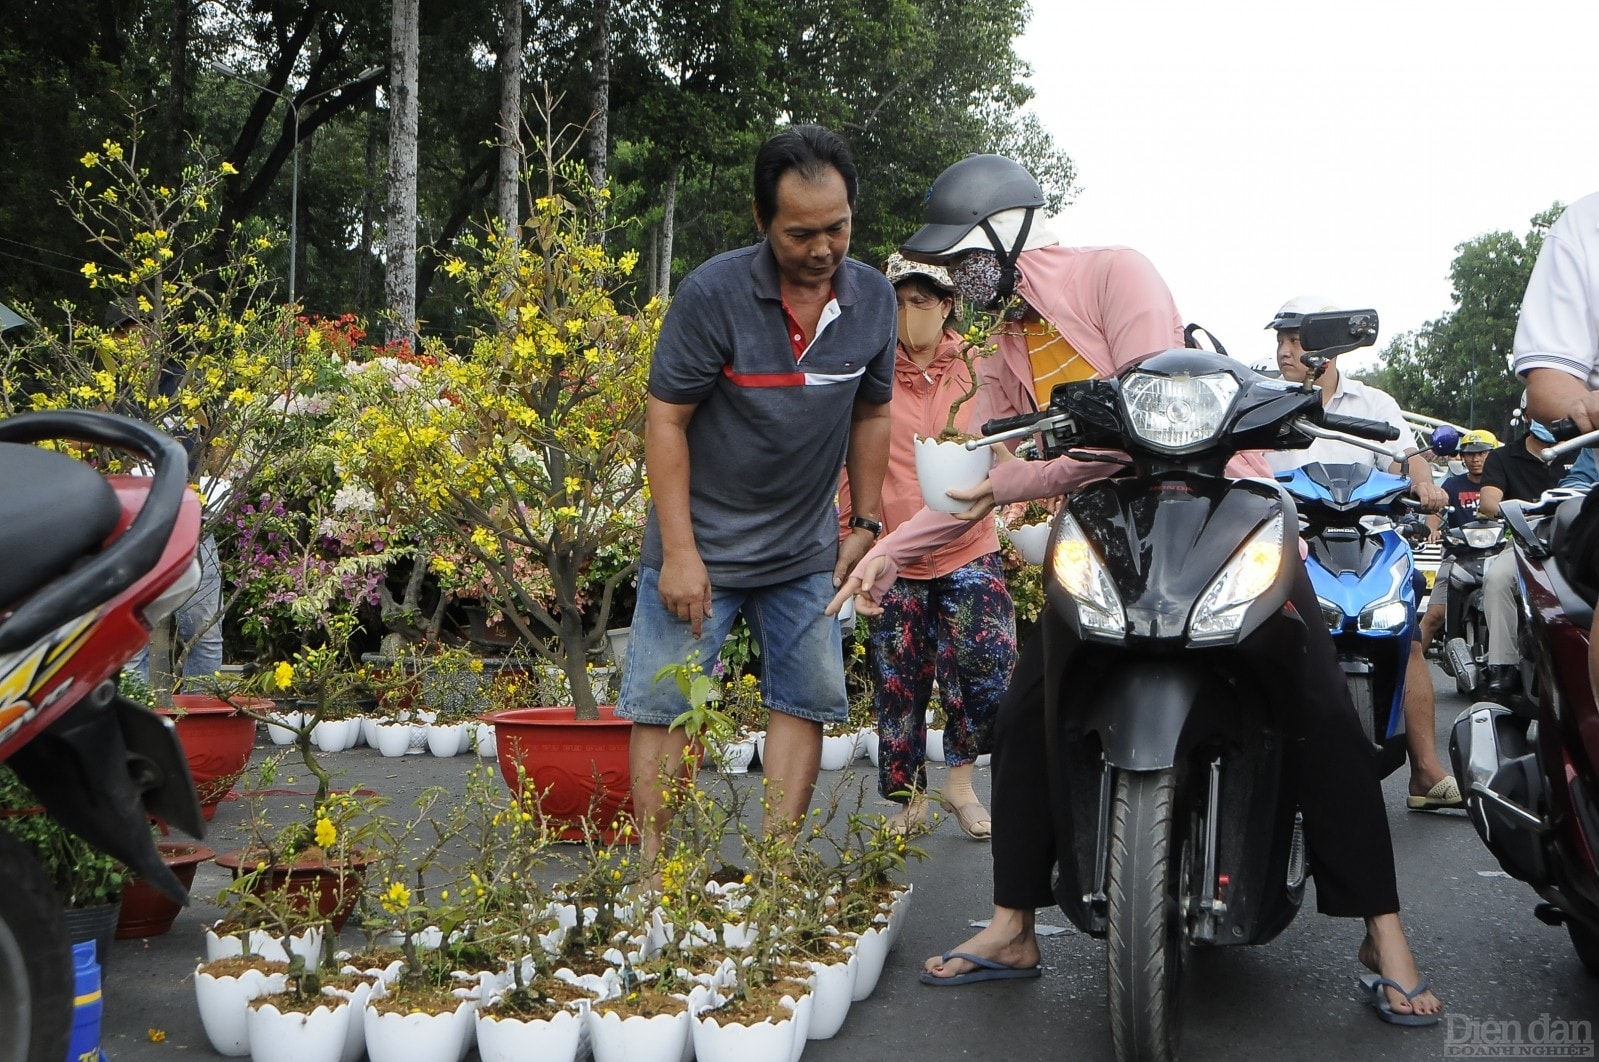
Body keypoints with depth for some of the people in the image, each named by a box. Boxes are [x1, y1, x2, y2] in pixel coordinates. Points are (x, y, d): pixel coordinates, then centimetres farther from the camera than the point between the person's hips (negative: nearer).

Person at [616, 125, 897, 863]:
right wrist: (679, 553, -17)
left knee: (808, 701, 6)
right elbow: (666, 422, -14)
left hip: (806, 551, 4)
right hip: (701, 546, -4)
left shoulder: (874, 298, -3)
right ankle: (650, 866, 11)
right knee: (663, 705, 0)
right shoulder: (712, 294, -17)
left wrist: (865, 523, 8)